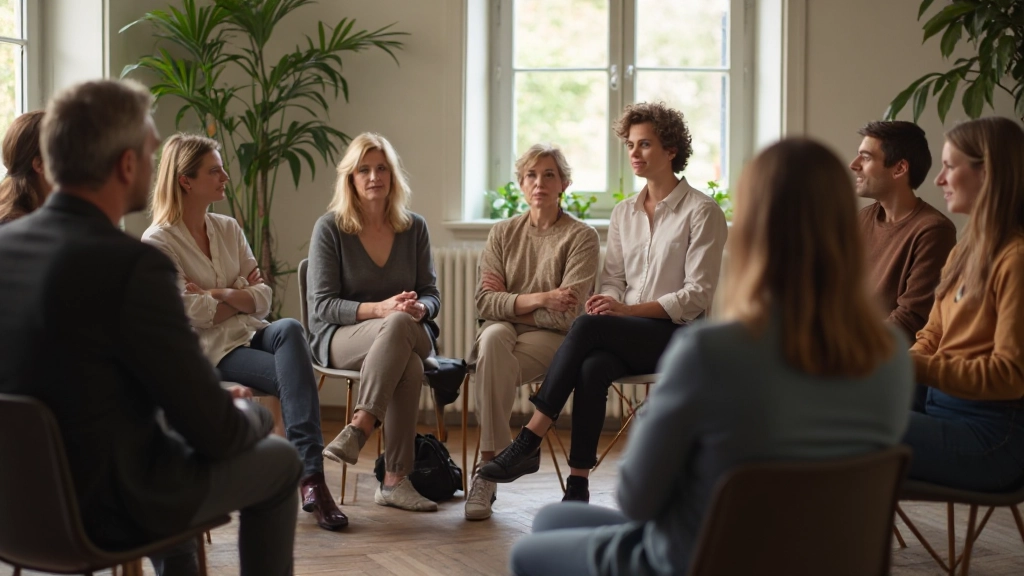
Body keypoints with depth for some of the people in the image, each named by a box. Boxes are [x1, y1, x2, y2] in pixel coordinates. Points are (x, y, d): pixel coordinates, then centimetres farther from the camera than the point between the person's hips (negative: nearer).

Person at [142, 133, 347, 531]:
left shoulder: (228, 229, 15)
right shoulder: (158, 243, -3)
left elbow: (264, 299, 8)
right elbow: (187, 312, -13)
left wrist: (221, 295, -12)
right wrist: (243, 297, -1)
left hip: (250, 334, 5)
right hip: (209, 350, -5)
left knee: (290, 329, -31)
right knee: (292, 377, -30)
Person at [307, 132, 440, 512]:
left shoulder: (414, 228, 10)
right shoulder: (330, 228, -1)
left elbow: (431, 294, 12)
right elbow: (321, 305, -6)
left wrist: (419, 308, -15)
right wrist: (379, 309, -22)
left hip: (410, 334, 3)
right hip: (340, 338, -3)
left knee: (403, 324, -38)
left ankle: (359, 429, -40)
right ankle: (396, 479, -38)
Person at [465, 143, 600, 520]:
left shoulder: (581, 237, -1)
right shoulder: (503, 233, 11)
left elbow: (566, 315, -10)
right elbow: (484, 303, 0)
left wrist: (510, 302, -5)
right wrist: (539, 298, -12)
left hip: (552, 339, -3)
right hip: (503, 331, 3)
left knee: (490, 363, -32)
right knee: (492, 338, -34)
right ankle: (494, 460, -33)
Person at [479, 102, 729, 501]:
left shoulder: (702, 212, -3)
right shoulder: (623, 213, 16)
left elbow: (697, 295, -9)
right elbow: (613, 279, 15)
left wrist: (628, 309, -19)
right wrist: (608, 301, -10)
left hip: (677, 336, -5)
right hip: (628, 335, 5)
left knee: (588, 326, -32)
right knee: (593, 367, -32)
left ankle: (528, 443, -31)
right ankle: (577, 484, -33)